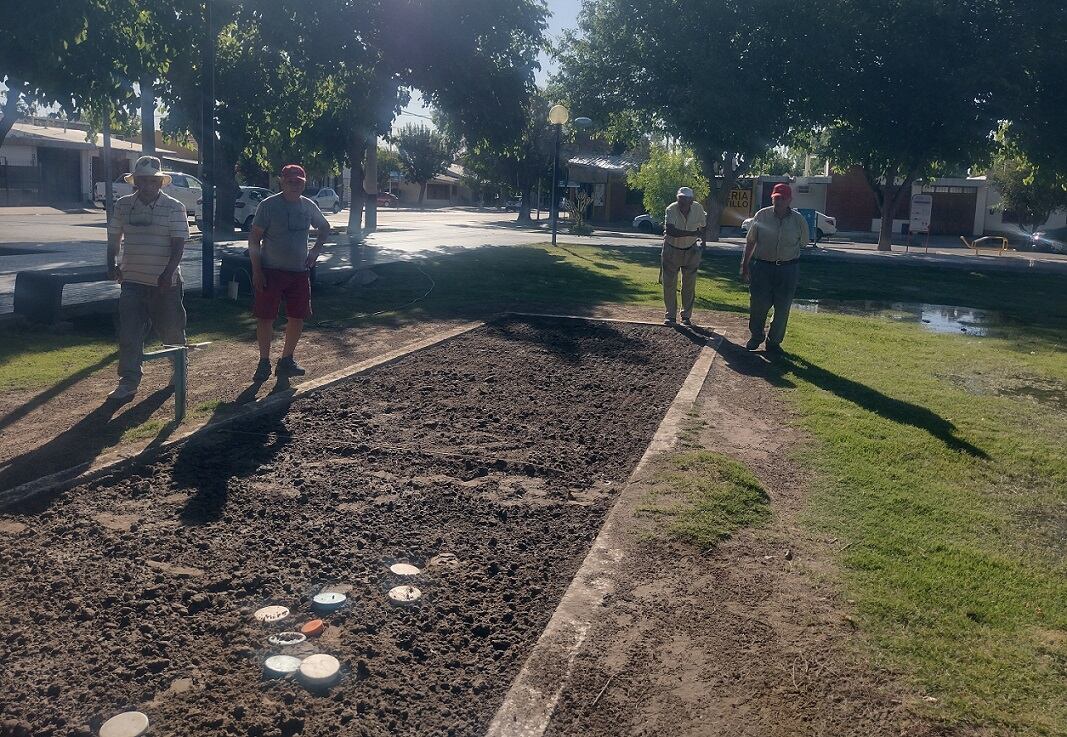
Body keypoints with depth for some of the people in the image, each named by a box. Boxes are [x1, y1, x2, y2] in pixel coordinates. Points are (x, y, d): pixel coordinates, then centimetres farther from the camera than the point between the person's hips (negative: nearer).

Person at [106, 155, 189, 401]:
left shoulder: (174, 208, -6)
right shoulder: (123, 205, 6)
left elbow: (178, 243, -11)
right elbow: (114, 238, 17)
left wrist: (168, 273, -21)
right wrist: (111, 264, 7)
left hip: (165, 282, -3)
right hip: (132, 280, 3)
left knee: (171, 330, 10)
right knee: (129, 333, -2)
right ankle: (128, 381, 3)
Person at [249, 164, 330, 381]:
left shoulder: (309, 206, 5)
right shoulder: (269, 205, -8)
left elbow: (325, 227, 24)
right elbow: (254, 238, -7)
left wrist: (316, 250, 8)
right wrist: (256, 271, -13)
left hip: (299, 271, 5)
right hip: (271, 271, -4)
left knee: (298, 317, 6)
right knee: (265, 317, -1)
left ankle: (286, 360, 21)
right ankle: (264, 363, 12)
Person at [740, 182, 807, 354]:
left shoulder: (799, 220, -3)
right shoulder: (762, 216, -4)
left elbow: (802, 243, 11)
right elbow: (750, 241, 4)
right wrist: (745, 264, 5)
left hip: (788, 269, 1)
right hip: (761, 267, 0)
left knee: (782, 308, 5)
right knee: (758, 304, 2)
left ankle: (774, 341, 22)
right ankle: (756, 336, 25)